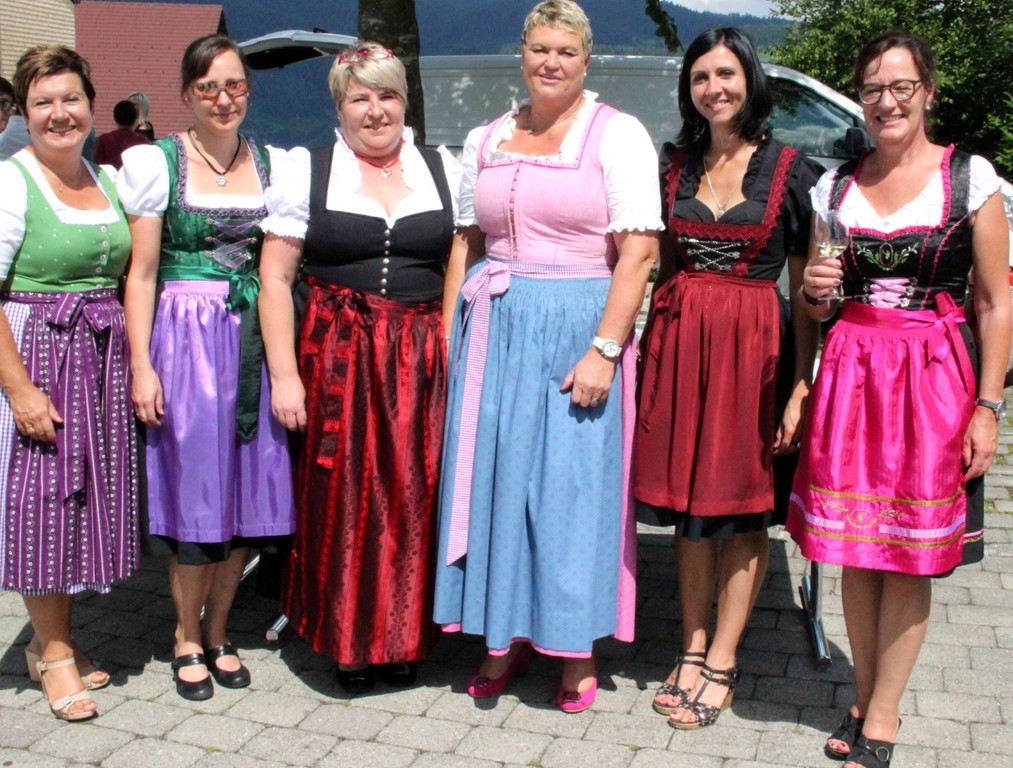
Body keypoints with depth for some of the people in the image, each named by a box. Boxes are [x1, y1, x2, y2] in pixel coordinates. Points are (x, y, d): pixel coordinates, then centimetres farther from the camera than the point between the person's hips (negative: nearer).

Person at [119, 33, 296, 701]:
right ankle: (187, 639, 21)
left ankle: (218, 632, 25)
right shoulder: (156, 162, -1)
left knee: (249, 487, 7)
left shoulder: (273, 163, 10)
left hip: (255, 340, 4)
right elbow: (141, 274, -3)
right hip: (185, 339, -3)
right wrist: (141, 366, -8)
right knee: (195, 488, 2)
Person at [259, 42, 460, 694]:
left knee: (414, 498, 4)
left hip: (422, 362, 2)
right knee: (343, 498, 2)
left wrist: (456, 357, -1)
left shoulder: (445, 171, 10)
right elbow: (275, 278, 1)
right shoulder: (307, 171, 5)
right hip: (336, 360, -1)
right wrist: (284, 373, -6)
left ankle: (404, 638, 21)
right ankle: (348, 640, 19)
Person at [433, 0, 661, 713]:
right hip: (492, 326, 5)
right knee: (492, 475, 7)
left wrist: (603, 350, -17)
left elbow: (638, 252, -9)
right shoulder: (487, 140, 13)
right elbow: (465, 244, 15)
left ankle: (577, 647, 18)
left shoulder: (617, 134, -2)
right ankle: (506, 635, 23)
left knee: (572, 483, 1)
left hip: (578, 326, -4)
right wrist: (450, 339, 8)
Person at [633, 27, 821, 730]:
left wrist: (801, 384, -9)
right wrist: (654, 346, 5)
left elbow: (807, 288, -2)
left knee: (744, 504, 3)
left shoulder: (791, 169, -1)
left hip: (755, 343, -3)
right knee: (686, 498, 8)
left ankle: (722, 662, 14)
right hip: (679, 338, 4)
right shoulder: (676, 165, 10)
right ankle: (693, 649, 21)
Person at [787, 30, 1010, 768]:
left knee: (910, 556, 1)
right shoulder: (834, 184, 9)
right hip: (849, 372, 3)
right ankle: (865, 698, 24)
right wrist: (814, 290, -7)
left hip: (934, 376, -3)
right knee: (855, 552, 7)